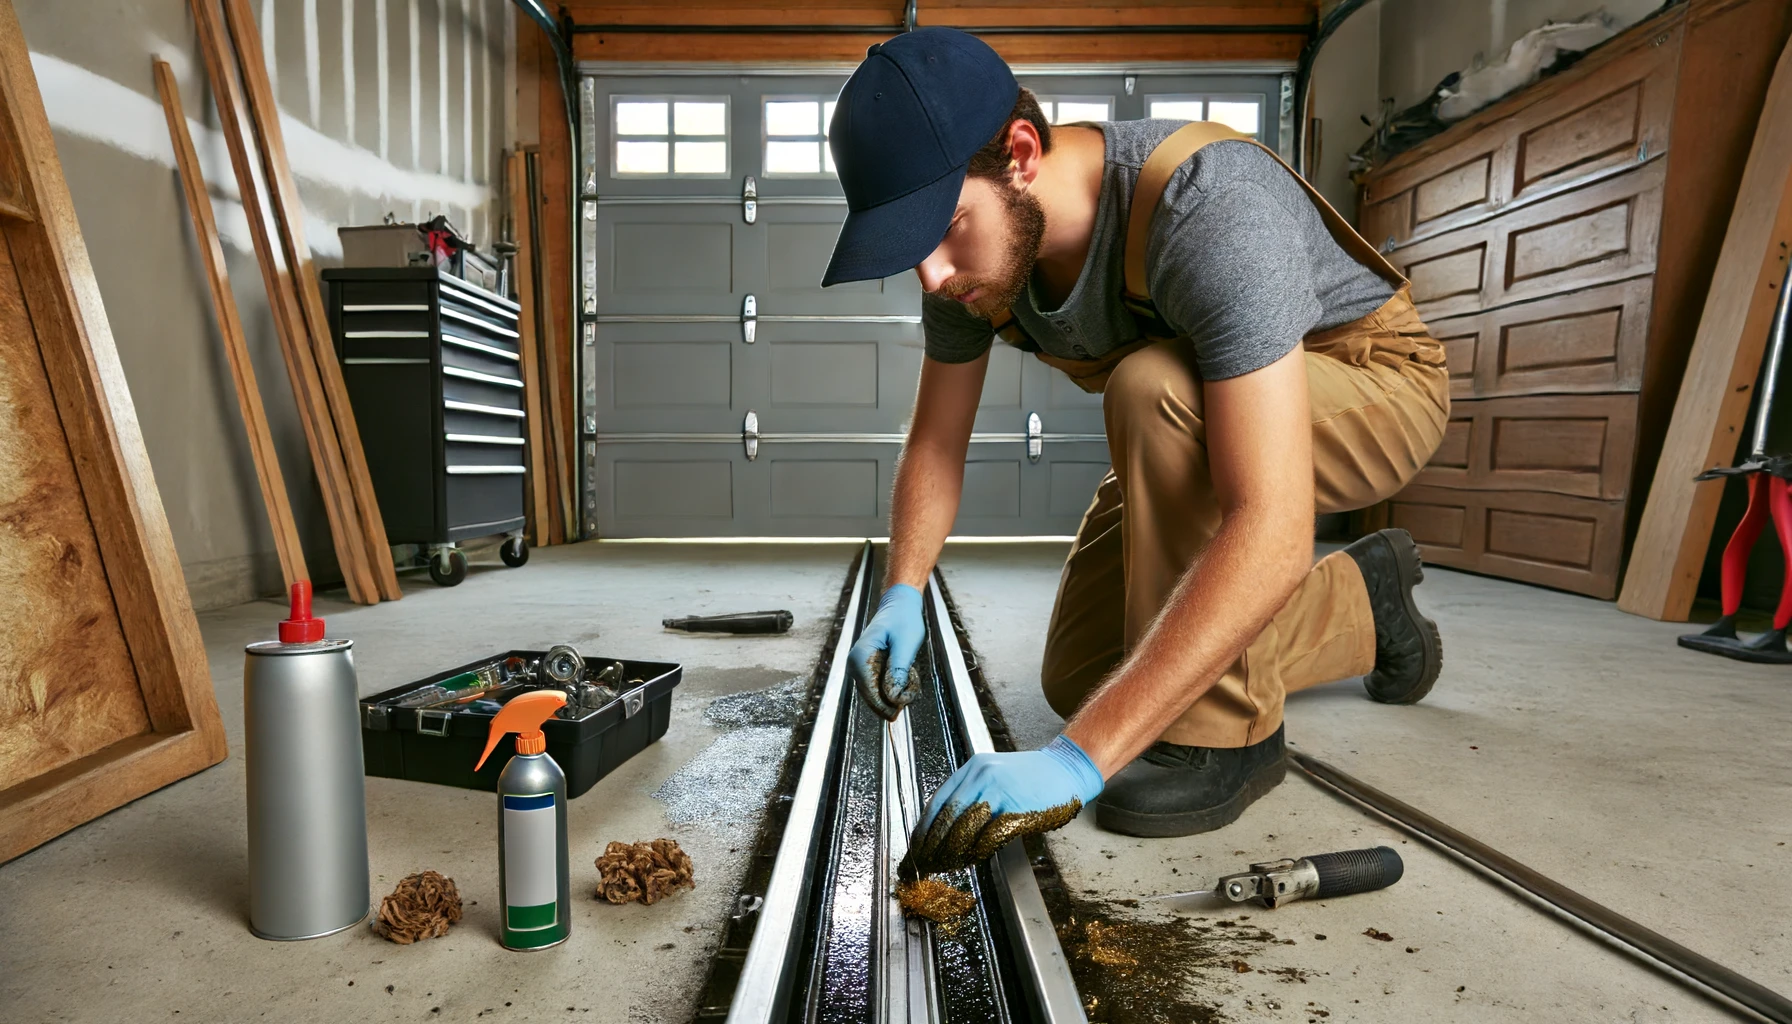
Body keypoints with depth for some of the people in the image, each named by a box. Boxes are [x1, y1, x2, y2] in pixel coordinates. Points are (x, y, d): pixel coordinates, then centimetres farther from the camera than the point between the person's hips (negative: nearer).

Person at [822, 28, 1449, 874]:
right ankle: (1361, 601, 19)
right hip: (1211, 419, 7)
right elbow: (935, 441, -4)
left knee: (1154, 389, -39)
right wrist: (901, 593, -19)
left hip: (1374, 386, -6)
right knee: (1080, 681, 2)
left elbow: (1269, 533, -46)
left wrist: (1078, 759, -48)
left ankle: (1222, 733, -19)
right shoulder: (970, 242, -17)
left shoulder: (1210, 208, -39)